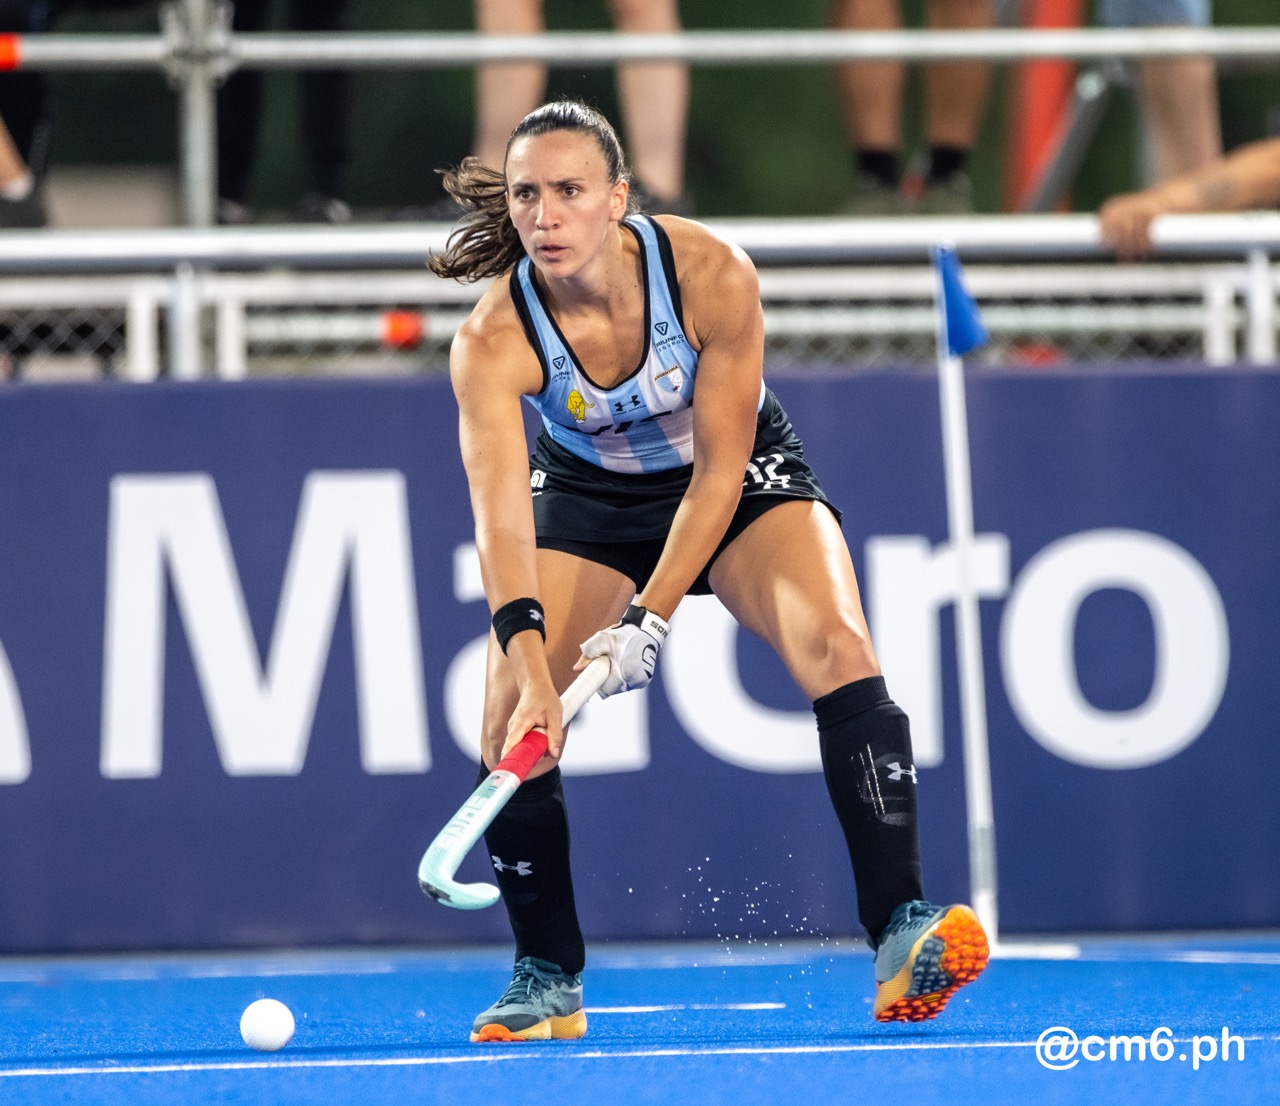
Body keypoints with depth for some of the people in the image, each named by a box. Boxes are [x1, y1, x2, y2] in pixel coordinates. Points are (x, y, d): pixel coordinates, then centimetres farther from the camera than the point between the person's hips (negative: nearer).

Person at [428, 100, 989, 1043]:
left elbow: (718, 471, -24)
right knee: (512, 726, -14)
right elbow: (500, 516, -35)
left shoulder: (713, 276, -30)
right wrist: (528, 662, -50)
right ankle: (549, 980, 8)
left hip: (742, 479, -1)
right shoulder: (493, 343, -28)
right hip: (586, 496, 1)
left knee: (837, 648, -27)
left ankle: (904, 941, -30)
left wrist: (649, 621, -31)